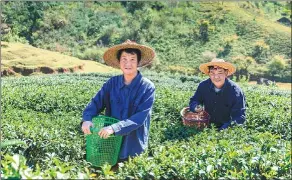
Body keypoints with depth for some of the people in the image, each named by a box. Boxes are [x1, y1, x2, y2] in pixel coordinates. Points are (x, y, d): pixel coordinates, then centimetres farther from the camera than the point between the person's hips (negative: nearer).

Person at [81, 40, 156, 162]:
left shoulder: (147, 87, -13)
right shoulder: (112, 83, 0)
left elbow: (140, 117, -21)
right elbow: (96, 102, -2)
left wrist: (114, 128, -31)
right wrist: (87, 119, -22)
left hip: (134, 146, -3)